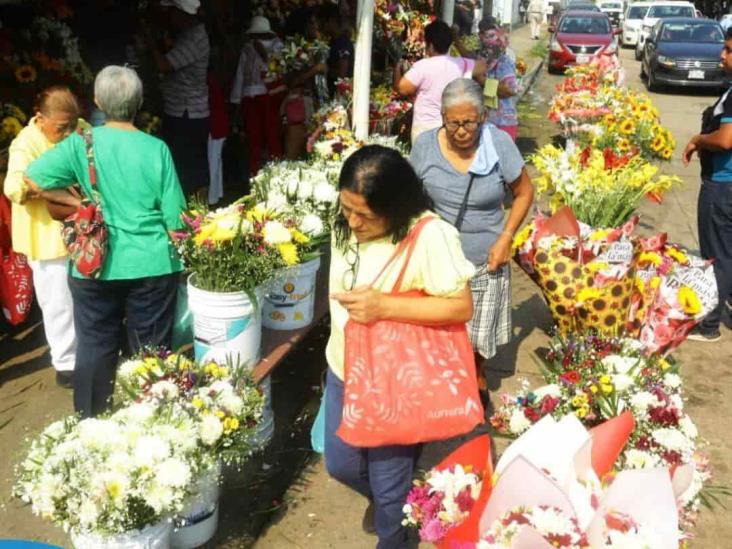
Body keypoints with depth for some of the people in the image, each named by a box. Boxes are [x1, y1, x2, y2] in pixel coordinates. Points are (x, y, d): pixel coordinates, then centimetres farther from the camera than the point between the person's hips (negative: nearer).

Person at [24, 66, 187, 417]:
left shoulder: (80, 144, -6)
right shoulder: (157, 149, -8)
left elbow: (33, 181, -7)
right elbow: (174, 216, -7)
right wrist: (176, 254, 10)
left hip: (95, 266, 1)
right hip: (152, 264, 0)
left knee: (96, 348, 14)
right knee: (152, 351, 12)